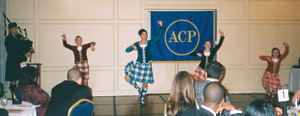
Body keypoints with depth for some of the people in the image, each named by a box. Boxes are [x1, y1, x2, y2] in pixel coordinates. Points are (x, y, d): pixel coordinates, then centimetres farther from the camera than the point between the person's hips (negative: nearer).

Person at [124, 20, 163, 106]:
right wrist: (132, 46, -18)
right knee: (127, 77, -9)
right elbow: (127, 50, 1)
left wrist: (161, 26, -16)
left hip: (147, 65, 0)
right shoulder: (137, 44, 3)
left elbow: (158, 36, -6)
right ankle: (138, 89, 15)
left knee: (145, 83, 4)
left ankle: (142, 100, 21)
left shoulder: (149, 43, 2)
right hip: (138, 65, 1)